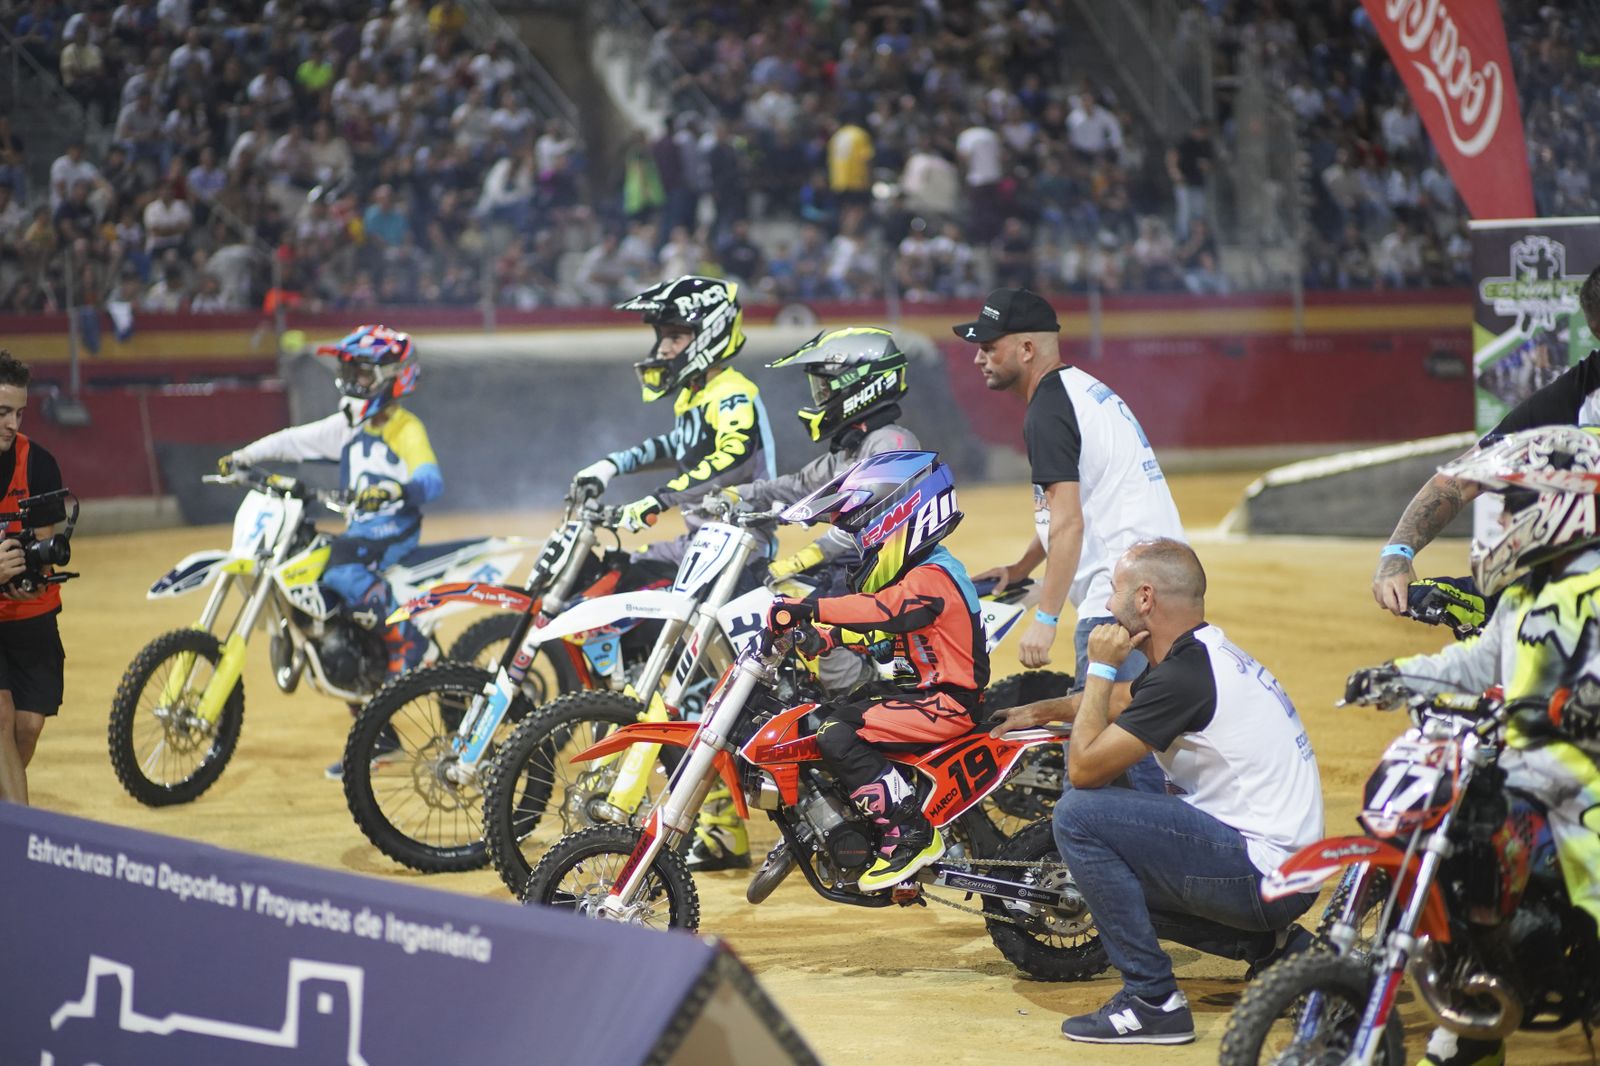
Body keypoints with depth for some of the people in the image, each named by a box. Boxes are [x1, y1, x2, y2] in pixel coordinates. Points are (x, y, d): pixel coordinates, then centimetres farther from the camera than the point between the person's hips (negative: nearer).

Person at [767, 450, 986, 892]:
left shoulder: (933, 578, -17)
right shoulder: (908, 575, 17)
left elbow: (884, 608, -35)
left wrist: (807, 609, -44)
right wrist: (820, 637, -1)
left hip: (945, 703, -11)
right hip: (912, 688, 11)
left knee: (838, 734, -26)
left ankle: (911, 834, -24)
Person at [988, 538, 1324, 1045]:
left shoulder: (1184, 675, -18)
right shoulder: (1209, 655, 13)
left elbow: (1083, 768, -14)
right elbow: (1123, 700, 35)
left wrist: (1101, 667, -5)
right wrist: (1041, 711, 38)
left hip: (1261, 872, -10)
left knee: (1078, 815, -14)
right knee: (1115, 873, 24)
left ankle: (1153, 1000, -11)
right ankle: (1270, 945, 16)